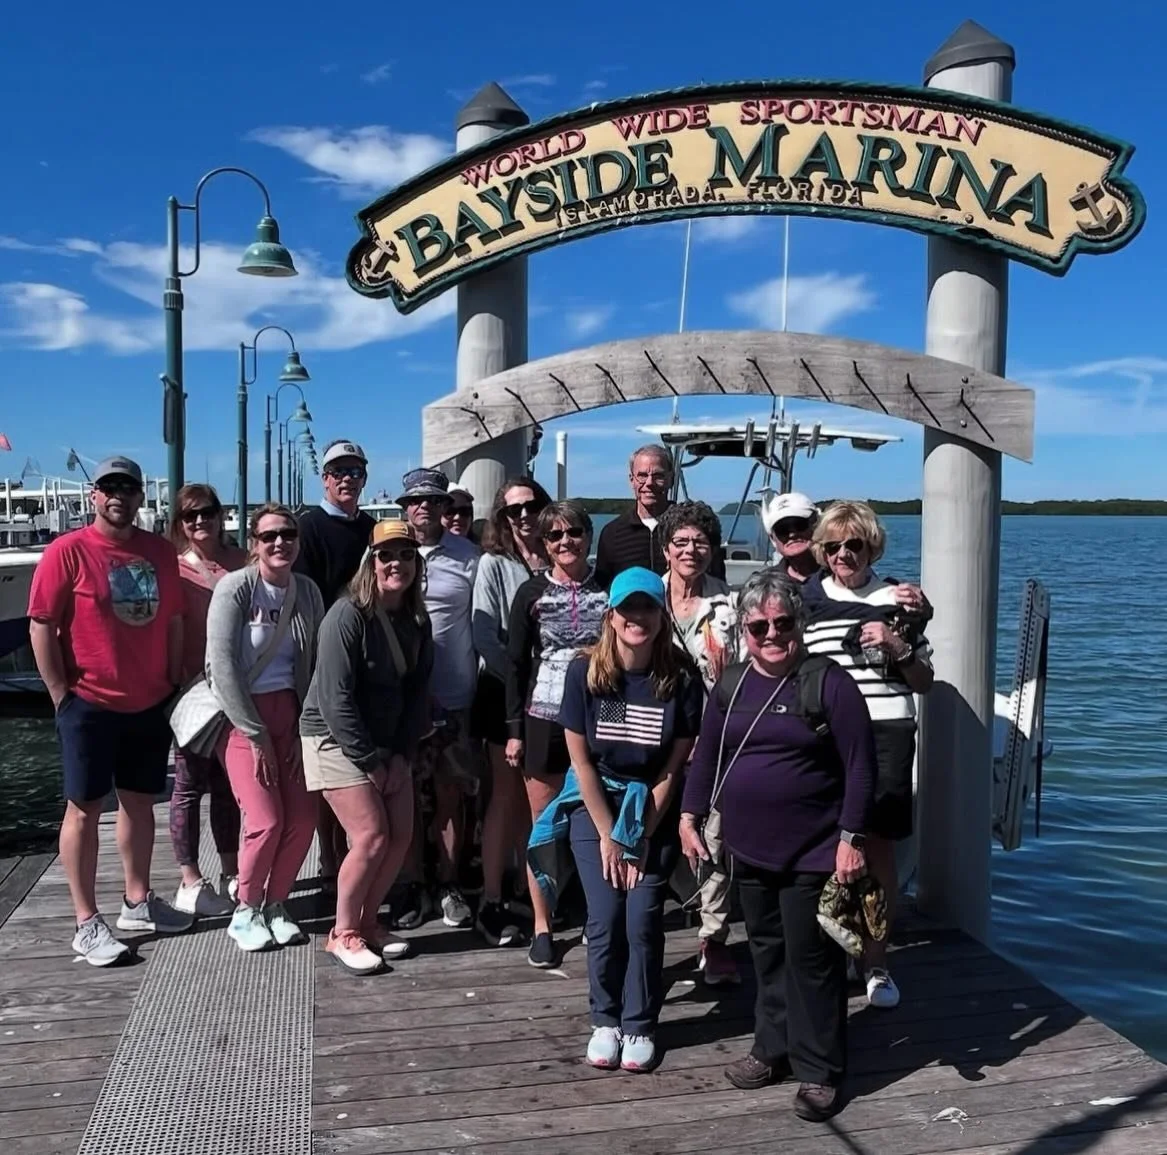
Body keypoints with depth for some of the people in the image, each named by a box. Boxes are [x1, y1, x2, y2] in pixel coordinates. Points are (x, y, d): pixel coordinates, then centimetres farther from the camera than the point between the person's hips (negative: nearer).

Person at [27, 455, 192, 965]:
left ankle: (137, 902, 28)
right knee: (84, 809, 3)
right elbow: (41, 627, -10)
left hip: (151, 704, 5)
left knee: (139, 801, 14)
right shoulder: (68, 551, -9)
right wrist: (62, 696, -11)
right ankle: (87, 923, 10)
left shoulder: (161, 552, 5)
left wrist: (173, 683, 8)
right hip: (90, 704, -5)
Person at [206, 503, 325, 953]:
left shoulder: (307, 591, 4)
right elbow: (222, 665, -15)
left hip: (288, 712, 5)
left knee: (303, 818, 0)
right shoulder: (235, 587, -11)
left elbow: (313, 664, 7)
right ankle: (245, 912, 12)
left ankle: (275, 905, 21)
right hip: (241, 714, -5)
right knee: (266, 821, -11)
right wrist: (257, 735, -13)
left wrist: (304, 729, 0)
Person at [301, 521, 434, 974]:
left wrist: (401, 755, -4)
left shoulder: (416, 621, 2)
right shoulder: (348, 615, -19)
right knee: (371, 837, -13)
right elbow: (335, 697, -21)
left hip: (387, 742, 7)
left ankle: (367, 921, 21)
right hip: (335, 739, -7)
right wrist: (369, 762, -17)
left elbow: (418, 691, 6)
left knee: (402, 835, 2)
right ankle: (342, 934, 6)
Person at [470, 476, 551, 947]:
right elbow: (484, 636, -9)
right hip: (505, 690, -3)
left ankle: (529, 886, 23)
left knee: (533, 794, 10)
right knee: (507, 793, -1)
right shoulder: (494, 564, -4)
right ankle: (491, 903, 6)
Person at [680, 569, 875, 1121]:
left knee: (811, 959, 3)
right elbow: (706, 755, 14)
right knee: (767, 953, 17)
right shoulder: (730, 685, 6)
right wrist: (689, 817, 10)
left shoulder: (828, 682, -11)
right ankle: (773, 1049, 32)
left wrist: (851, 837, -15)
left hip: (812, 850, -5)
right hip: (749, 848, 5)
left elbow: (860, 766, -12)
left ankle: (819, 1071, 16)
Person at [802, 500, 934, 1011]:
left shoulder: (898, 598, 8)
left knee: (879, 847, 4)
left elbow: (925, 682, 12)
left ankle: (875, 960, 19)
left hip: (886, 735, 1)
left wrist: (899, 647, -5)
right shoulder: (805, 600, 5)